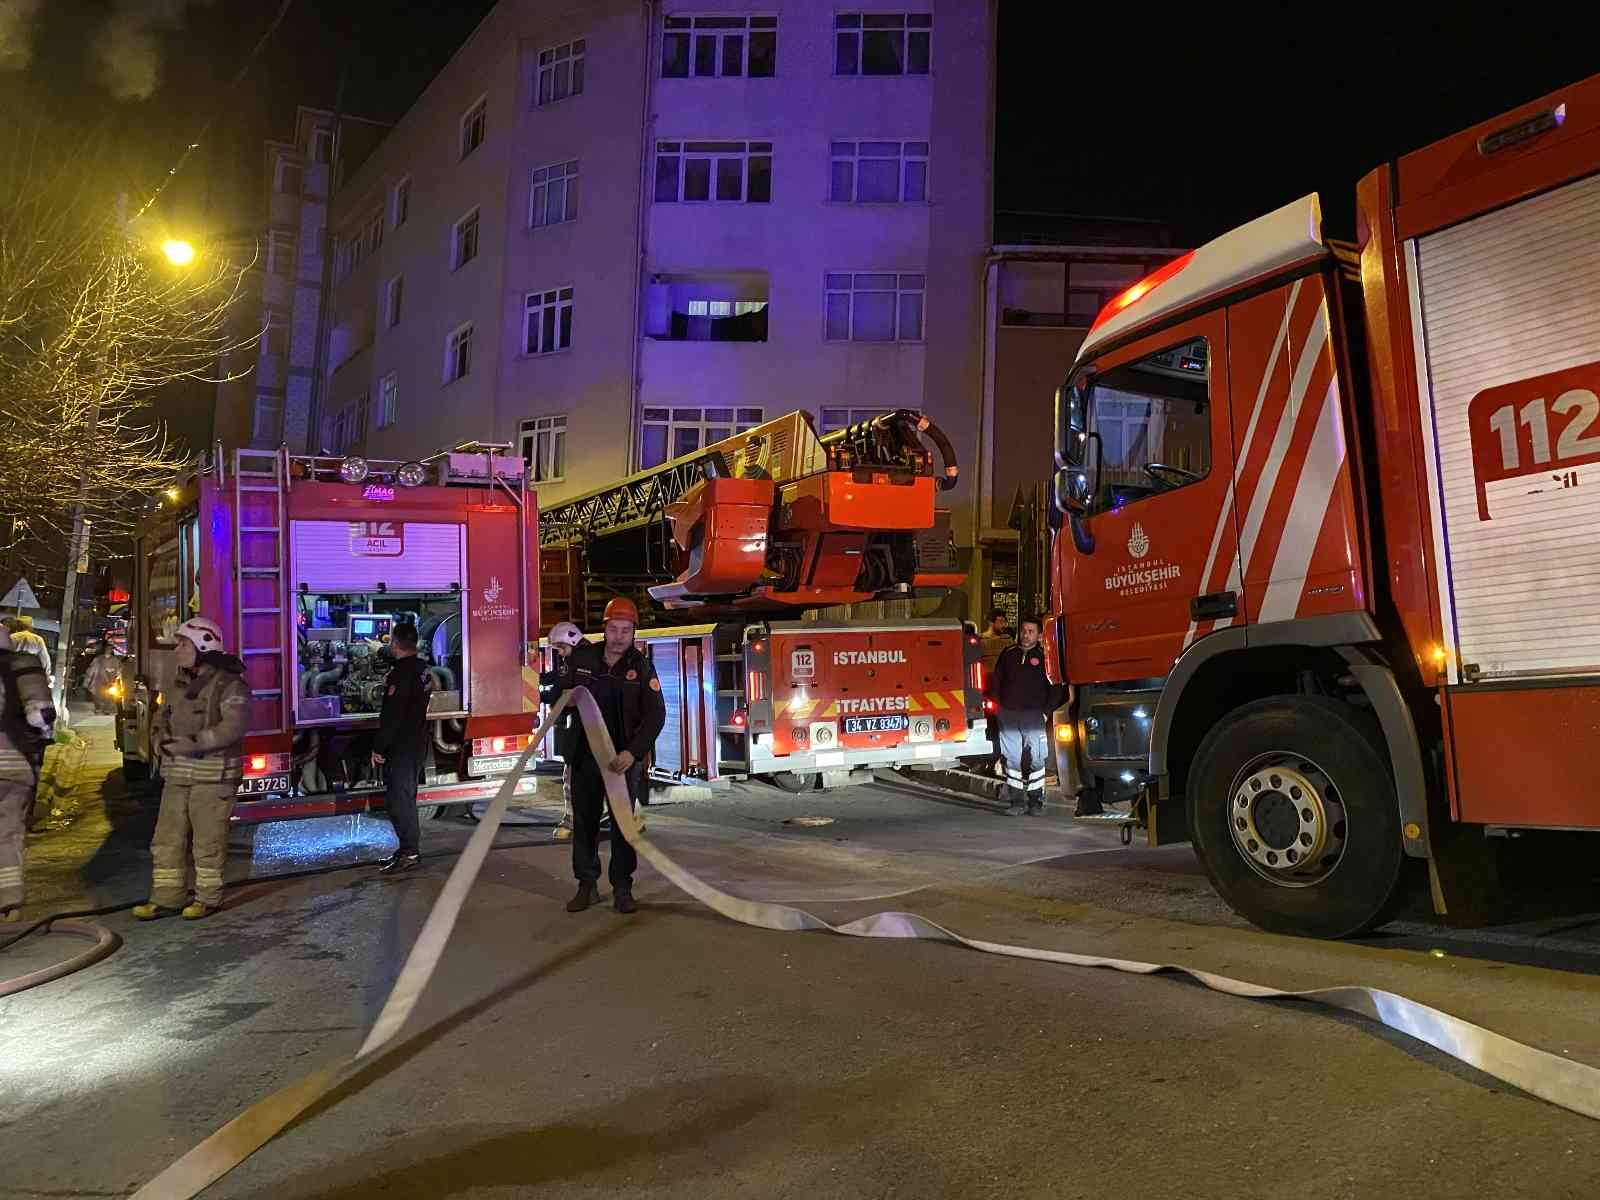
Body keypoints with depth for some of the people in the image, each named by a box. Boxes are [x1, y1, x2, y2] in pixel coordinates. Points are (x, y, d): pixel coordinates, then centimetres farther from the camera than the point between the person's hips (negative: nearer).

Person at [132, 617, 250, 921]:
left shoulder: (229, 684, -9)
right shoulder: (179, 685, 16)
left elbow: (232, 727, -19)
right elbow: (162, 720, 20)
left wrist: (194, 744, -23)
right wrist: (164, 741, -1)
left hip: (212, 774, -7)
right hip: (177, 774, 8)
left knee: (208, 840, 0)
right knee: (167, 839, 9)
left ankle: (208, 898, 12)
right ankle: (166, 897, 18)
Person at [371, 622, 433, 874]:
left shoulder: (401, 672, -19)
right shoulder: (423, 669, 9)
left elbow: (391, 715, -21)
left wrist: (378, 747, -16)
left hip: (401, 747, -9)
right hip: (418, 743, 9)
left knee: (398, 799, -5)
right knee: (405, 797, 16)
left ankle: (409, 851, -3)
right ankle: (409, 848, 23)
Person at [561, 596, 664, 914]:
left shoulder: (641, 667, -8)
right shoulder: (582, 657, 0)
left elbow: (655, 715, -14)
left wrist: (633, 752, -25)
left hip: (624, 756, -2)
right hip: (585, 753, 3)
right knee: (584, 821, 8)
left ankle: (622, 888, 12)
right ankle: (587, 885, 19)